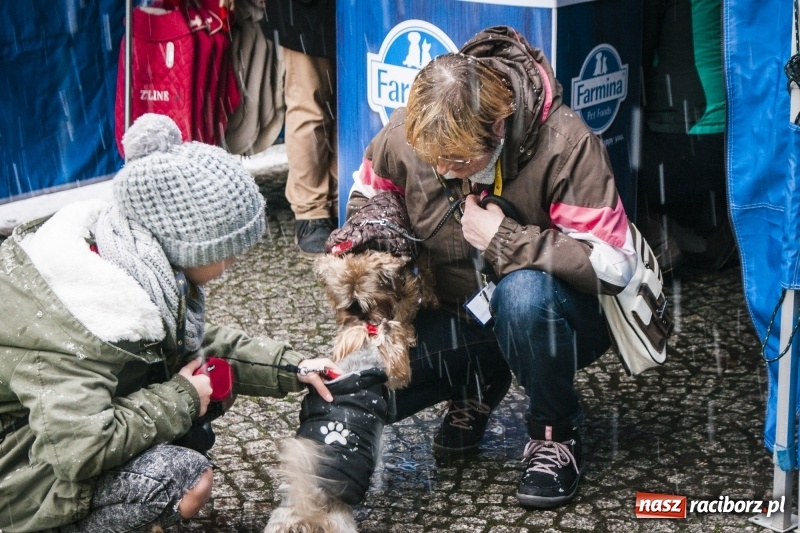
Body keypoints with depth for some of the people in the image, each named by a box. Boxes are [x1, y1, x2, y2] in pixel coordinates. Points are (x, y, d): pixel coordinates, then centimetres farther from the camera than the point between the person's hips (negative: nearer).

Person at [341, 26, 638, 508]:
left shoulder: (565, 144, -27)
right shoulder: (407, 132, -14)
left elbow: (613, 265, -29)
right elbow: (366, 199, 8)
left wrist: (505, 237, -30)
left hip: (553, 318, -4)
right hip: (459, 319, 4)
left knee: (523, 291, -40)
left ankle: (556, 434, -12)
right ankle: (476, 383, 14)